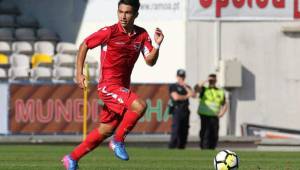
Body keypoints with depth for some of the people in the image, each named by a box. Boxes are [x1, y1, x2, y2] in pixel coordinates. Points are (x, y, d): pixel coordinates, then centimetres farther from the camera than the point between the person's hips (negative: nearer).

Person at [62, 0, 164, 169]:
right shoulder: (109, 32, -10)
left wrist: (157, 45, -18)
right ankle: (118, 141, -11)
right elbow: (84, 45, 0)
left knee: (106, 130, 12)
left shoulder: (142, 35, 3)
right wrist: (79, 73, -6)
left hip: (123, 87, 6)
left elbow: (150, 61, 0)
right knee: (140, 105, -28)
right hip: (109, 85, -6)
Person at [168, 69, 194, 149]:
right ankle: (171, 148, -15)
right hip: (177, 110, -6)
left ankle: (181, 148, 6)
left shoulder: (187, 87, 20)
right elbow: (176, 97, -11)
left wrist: (185, 87, -4)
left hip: (185, 111, 6)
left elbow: (193, 95, 3)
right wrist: (186, 96, -1)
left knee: (184, 132, 3)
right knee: (176, 131, -14)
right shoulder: (173, 86, 3)